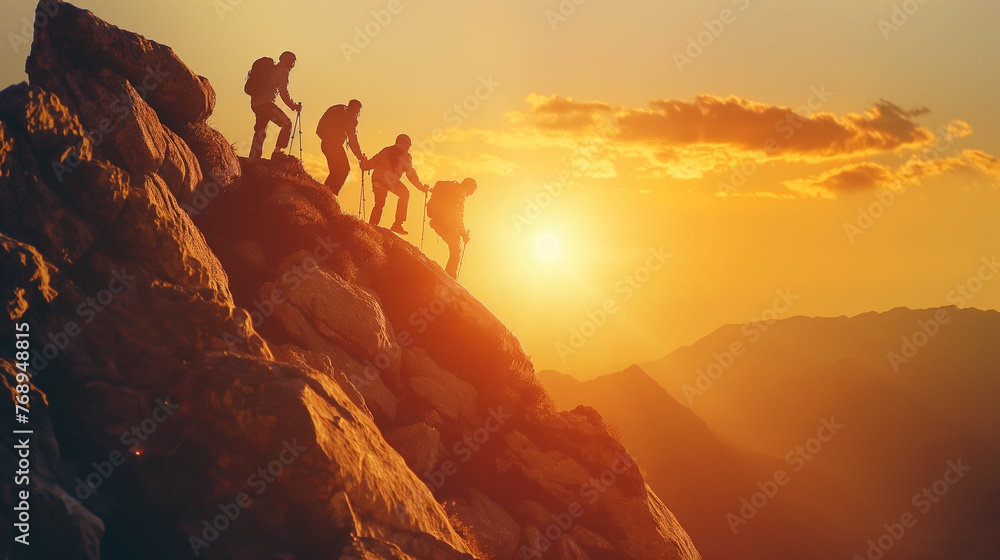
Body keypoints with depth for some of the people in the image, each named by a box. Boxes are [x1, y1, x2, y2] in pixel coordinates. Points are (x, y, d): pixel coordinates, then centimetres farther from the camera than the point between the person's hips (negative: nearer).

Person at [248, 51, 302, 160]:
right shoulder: (282, 71, -3)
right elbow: (283, 93, -10)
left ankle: (252, 160, 14)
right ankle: (277, 152, -12)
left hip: (255, 104, 9)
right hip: (266, 103, -9)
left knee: (261, 132, 14)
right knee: (286, 124, -7)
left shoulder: (271, 69, 24)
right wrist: (294, 106, 0)